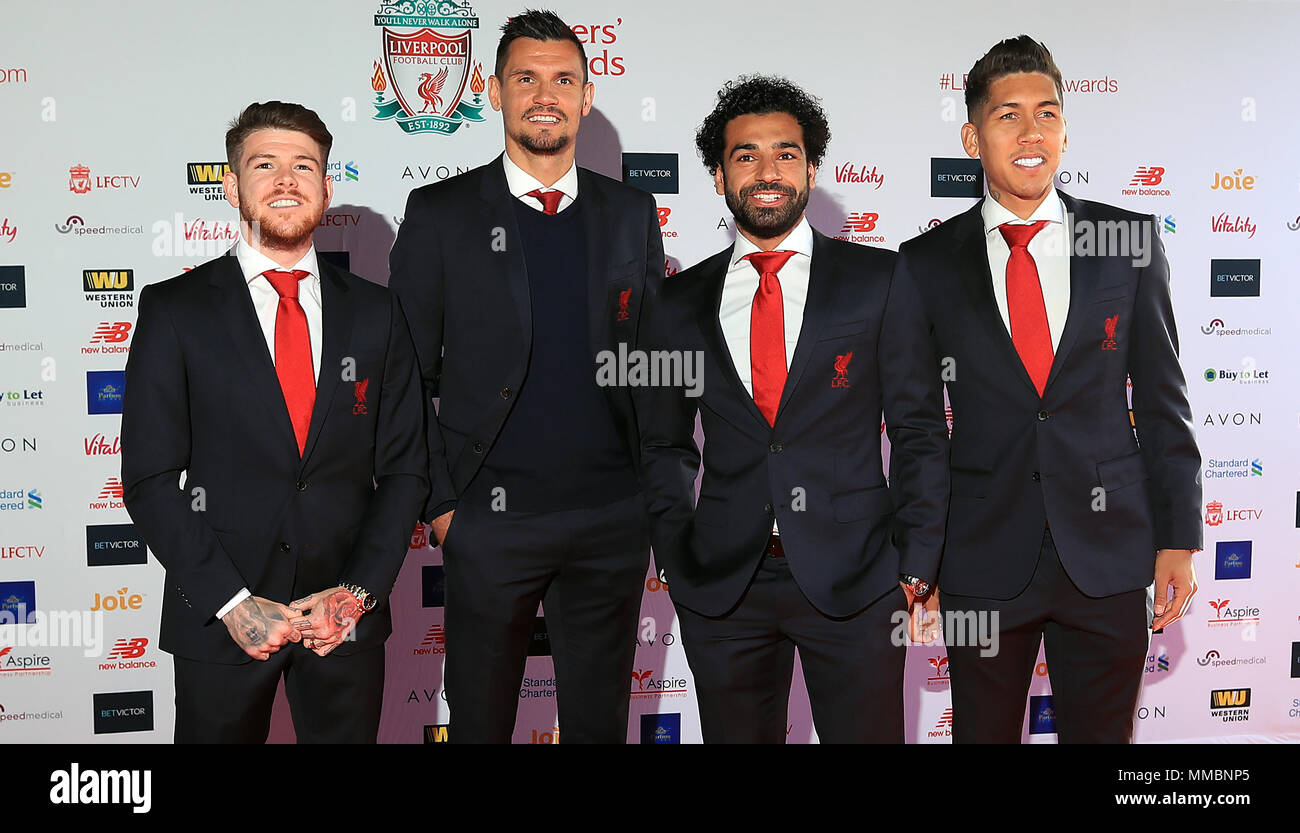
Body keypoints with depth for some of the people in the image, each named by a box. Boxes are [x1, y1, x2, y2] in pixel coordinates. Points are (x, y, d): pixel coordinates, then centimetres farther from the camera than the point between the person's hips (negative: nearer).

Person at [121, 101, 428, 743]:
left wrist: (359, 590, -7)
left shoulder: (375, 312, 4)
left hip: (347, 618, 2)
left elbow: (404, 468, 4)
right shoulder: (174, 310, -2)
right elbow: (150, 478, -5)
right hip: (218, 618, -1)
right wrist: (231, 602, -13)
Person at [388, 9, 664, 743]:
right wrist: (439, 503, -5)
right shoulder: (440, 214, -1)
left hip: (614, 518, 2)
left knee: (601, 718, 16)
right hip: (491, 519, -2)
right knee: (479, 717, 14)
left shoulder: (632, 214, 6)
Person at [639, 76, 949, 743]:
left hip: (855, 585, -1)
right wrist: (678, 562, 5)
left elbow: (920, 431, 1)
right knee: (735, 738, 12)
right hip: (721, 589, 2)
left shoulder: (882, 282, 1)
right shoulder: (680, 302, 7)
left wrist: (916, 566, -4)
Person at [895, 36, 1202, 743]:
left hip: (1108, 555, 1)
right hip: (982, 561, 0)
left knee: (1103, 733, 13)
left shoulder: (1129, 242, 3)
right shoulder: (927, 262, 0)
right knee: (982, 734, 12)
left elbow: (1163, 397, 5)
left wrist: (1178, 537, 2)